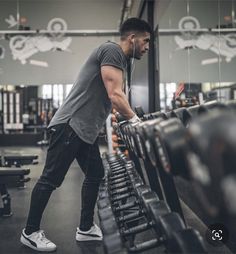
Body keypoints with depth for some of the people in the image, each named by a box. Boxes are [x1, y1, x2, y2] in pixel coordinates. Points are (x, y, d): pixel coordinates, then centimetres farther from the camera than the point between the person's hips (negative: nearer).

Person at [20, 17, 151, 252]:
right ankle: (30, 232, 11)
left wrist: (132, 119, 16)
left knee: (95, 175, 13)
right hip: (70, 125, -11)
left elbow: (116, 96, 21)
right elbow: (114, 95, -20)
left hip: (86, 129, 11)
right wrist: (135, 120, -10)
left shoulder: (120, 60, 19)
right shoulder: (112, 50, -12)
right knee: (51, 179, -2)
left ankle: (86, 228, 22)